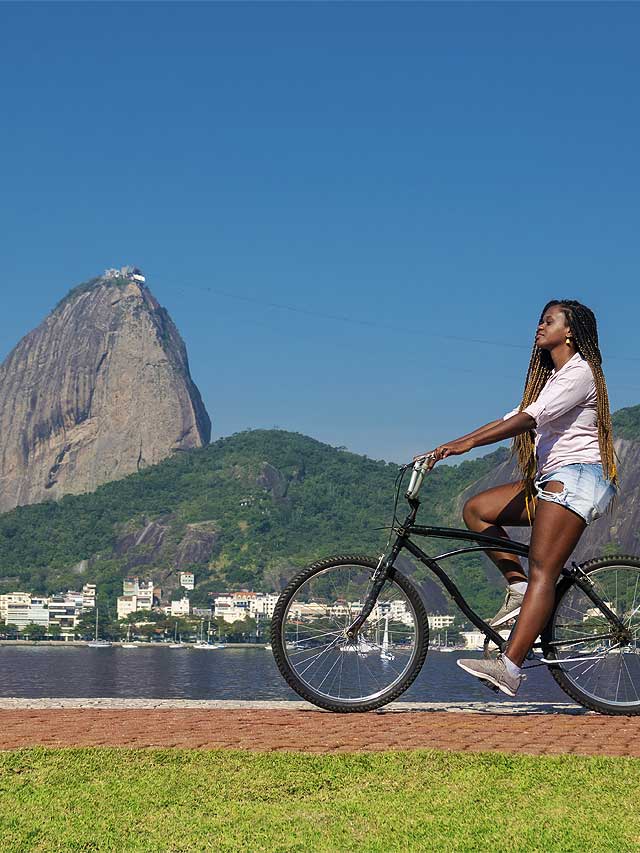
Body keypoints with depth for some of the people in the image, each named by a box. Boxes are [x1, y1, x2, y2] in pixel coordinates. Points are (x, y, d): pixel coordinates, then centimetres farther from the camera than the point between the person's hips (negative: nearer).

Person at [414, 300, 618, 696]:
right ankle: (519, 587, -2)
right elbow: (517, 418, 18)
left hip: (577, 477, -10)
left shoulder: (579, 372, -9)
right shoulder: (552, 377, 23)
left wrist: (469, 442, -32)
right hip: (552, 480, 10)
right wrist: (452, 447, 9)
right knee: (476, 509, 2)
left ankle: (509, 667, -26)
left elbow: (531, 418, -23)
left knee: (542, 572, -18)